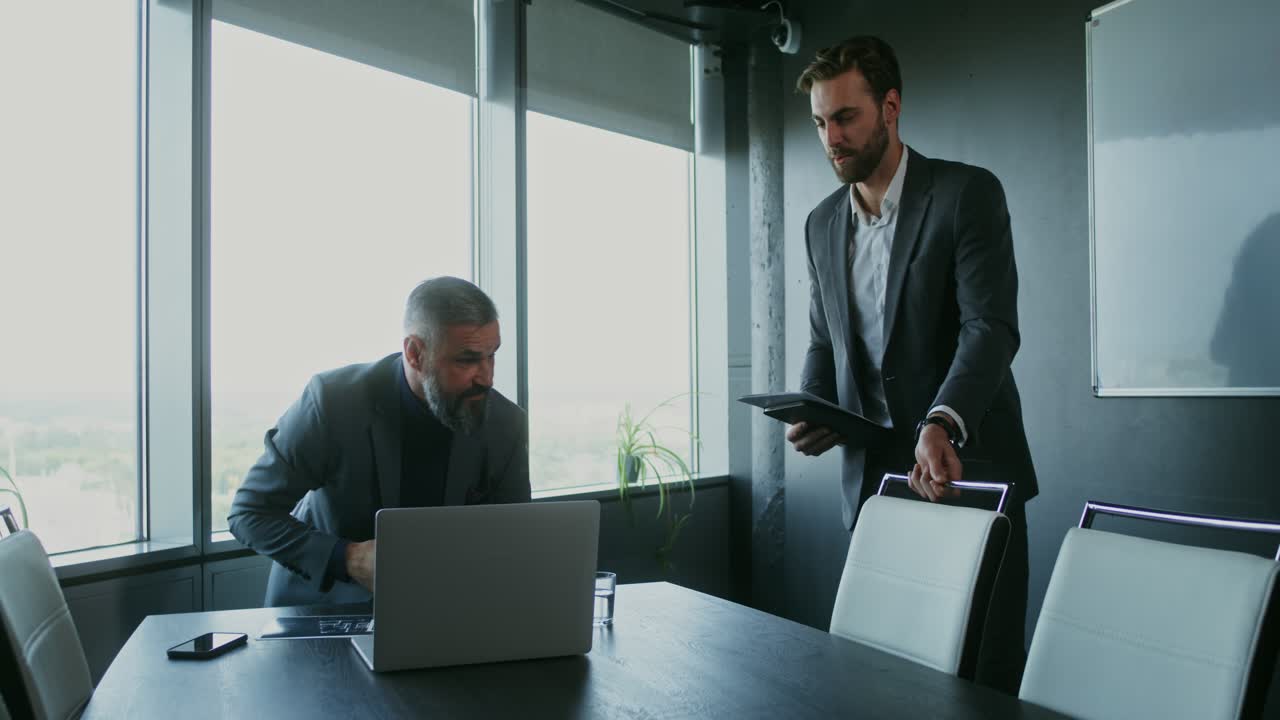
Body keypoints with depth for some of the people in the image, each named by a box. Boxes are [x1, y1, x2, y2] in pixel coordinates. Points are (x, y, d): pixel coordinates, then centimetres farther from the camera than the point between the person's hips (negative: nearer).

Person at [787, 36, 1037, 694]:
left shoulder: (967, 192, -6)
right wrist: (808, 413, -2)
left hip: (965, 467, -4)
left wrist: (941, 423, -33)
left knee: (984, 671, 2)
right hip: (871, 475, 5)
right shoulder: (821, 224, 12)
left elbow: (990, 326, -16)